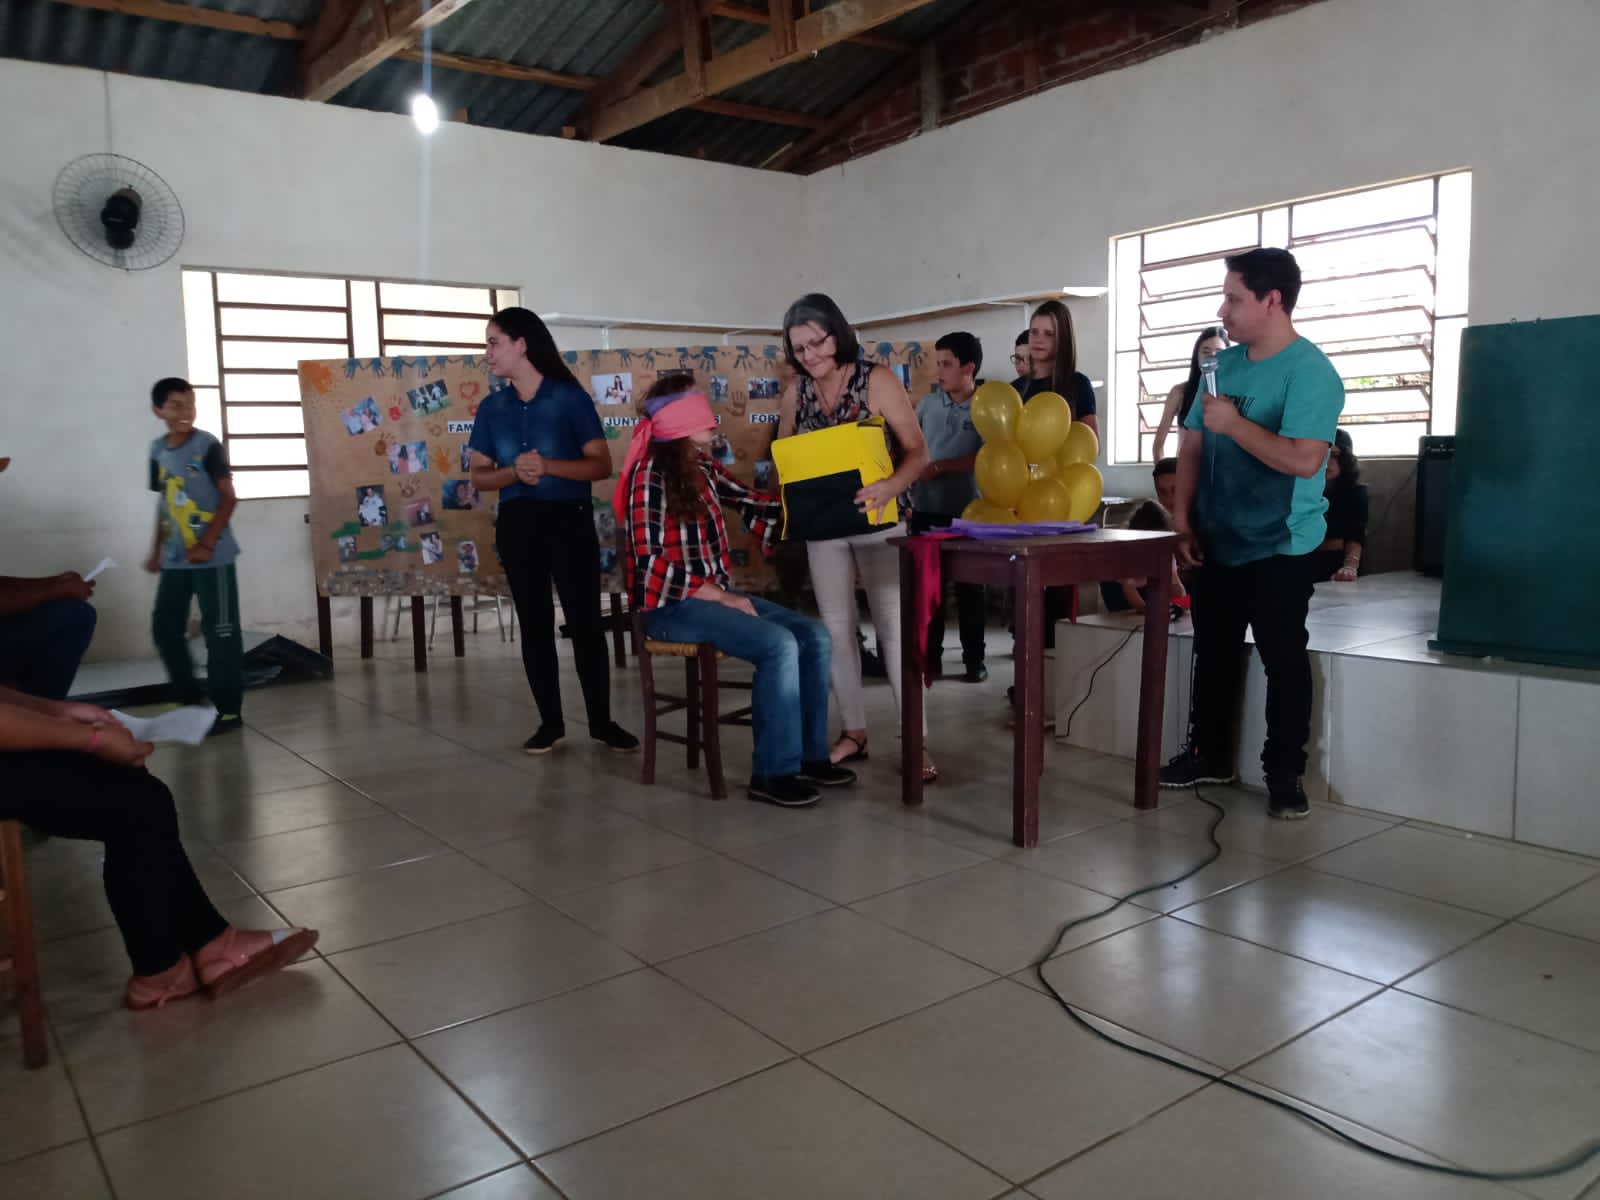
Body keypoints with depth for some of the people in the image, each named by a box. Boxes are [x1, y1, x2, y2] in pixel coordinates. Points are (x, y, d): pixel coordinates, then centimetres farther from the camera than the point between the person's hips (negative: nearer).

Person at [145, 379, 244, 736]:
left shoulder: (207, 445, -8)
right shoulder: (158, 449, 10)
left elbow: (229, 498, -11)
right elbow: (163, 503, 18)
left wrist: (207, 543, -18)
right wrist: (156, 550, 16)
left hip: (212, 556, -6)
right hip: (175, 559, 7)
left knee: (220, 631, -2)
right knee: (164, 628, 9)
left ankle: (229, 709, 5)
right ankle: (191, 700, 24)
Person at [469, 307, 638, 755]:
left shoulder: (570, 397, -5)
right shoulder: (491, 407, 7)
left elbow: (601, 465, -7)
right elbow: (479, 476, 8)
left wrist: (548, 466, -21)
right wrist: (514, 472, -12)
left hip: (570, 520, -4)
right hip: (517, 524, 4)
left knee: (585, 620, -1)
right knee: (534, 624, 7)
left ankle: (601, 721, 10)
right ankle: (550, 722, 17)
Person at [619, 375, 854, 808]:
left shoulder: (703, 468, 11)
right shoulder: (650, 475, -12)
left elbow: (754, 506, 9)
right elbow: (651, 562, -18)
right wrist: (723, 598, -19)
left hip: (715, 594, 8)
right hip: (672, 604, -8)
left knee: (815, 636, -6)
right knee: (779, 644, -26)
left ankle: (810, 755, 3)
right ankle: (773, 772, -15)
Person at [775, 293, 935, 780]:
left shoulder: (877, 380, -11)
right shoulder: (795, 392, 1)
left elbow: (918, 452, -13)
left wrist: (891, 486, -33)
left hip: (879, 520, -4)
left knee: (895, 625, -5)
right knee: (836, 627, 8)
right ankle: (854, 732, 21)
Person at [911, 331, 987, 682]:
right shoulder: (928, 402, 5)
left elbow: (986, 458, -14)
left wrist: (939, 467, -17)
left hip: (967, 510, -3)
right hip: (926, 508, 3)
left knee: (969, 587, 7)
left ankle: (974, 659, 17)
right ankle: (930, 657, 18)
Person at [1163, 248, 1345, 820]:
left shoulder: (1310, 371, -14)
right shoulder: (1222, 364, 7)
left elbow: (1304, 459, -27)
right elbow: (1192, 444, 10)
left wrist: (1233, 423, -19)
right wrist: (1182, 518, 2)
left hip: (1279, 547, -7)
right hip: (1215, 541, 7)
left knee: (1283, 660, 2)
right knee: (1212, 651, 15)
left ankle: (1285, 774, 13)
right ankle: (1209, 754, 29)